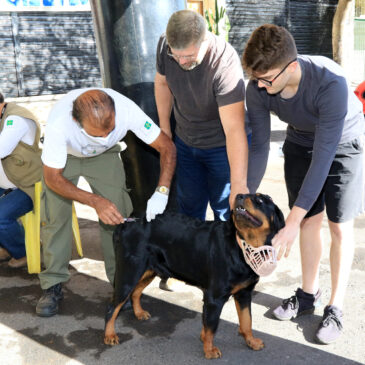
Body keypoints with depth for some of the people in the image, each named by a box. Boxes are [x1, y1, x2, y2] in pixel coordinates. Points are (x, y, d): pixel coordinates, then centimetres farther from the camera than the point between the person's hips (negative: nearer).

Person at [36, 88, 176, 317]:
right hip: (64, 155, -1)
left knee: (117, 215, -11)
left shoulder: (126, 109, -39)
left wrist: (161, 192, -41)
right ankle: (53, 286, 6)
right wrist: (96, 202, -38)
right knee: (54, 215, -10)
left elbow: (167, 147, -27)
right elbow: (52, 178, -28)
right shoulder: (58, 123, -42)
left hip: (105, 155, 1)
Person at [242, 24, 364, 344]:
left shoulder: (331, 83, -41)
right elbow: (259, 146, -16)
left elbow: (323, 155, -40)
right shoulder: (258, 89, -26)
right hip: (300, 142, 4)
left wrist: (292, 221, -40)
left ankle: (335, 308, 15)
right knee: (311, 219, 10)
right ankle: (309, 293, 28)